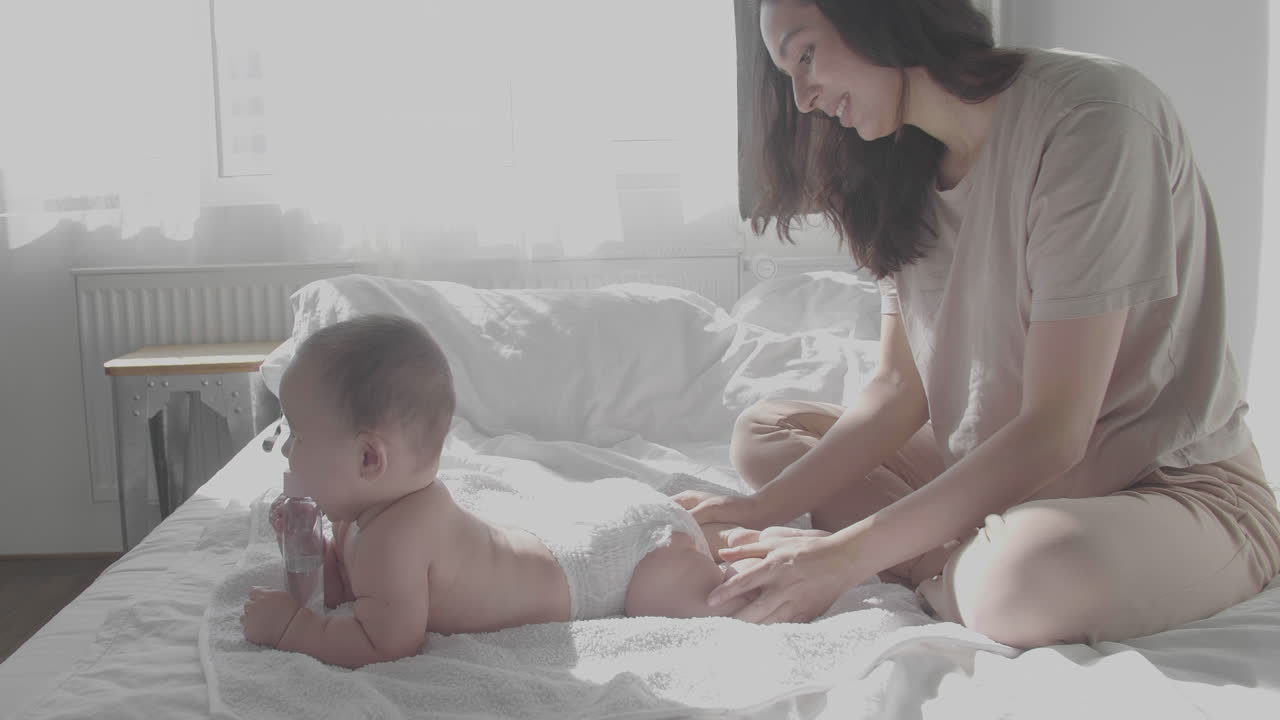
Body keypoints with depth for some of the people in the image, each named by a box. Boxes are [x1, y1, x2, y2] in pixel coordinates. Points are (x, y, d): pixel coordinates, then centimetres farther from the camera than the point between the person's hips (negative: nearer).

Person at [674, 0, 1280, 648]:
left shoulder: (1090, 114, -21)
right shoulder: (905, 172, 6)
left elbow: (1052, 433, -24)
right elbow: (901, 391, 3)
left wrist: (846, 556, -26)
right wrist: (759, 509, -9)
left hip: (1176, 488, -8)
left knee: (1039, 569, -40)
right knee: (761, 431, 5)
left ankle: (934, 579, -6)